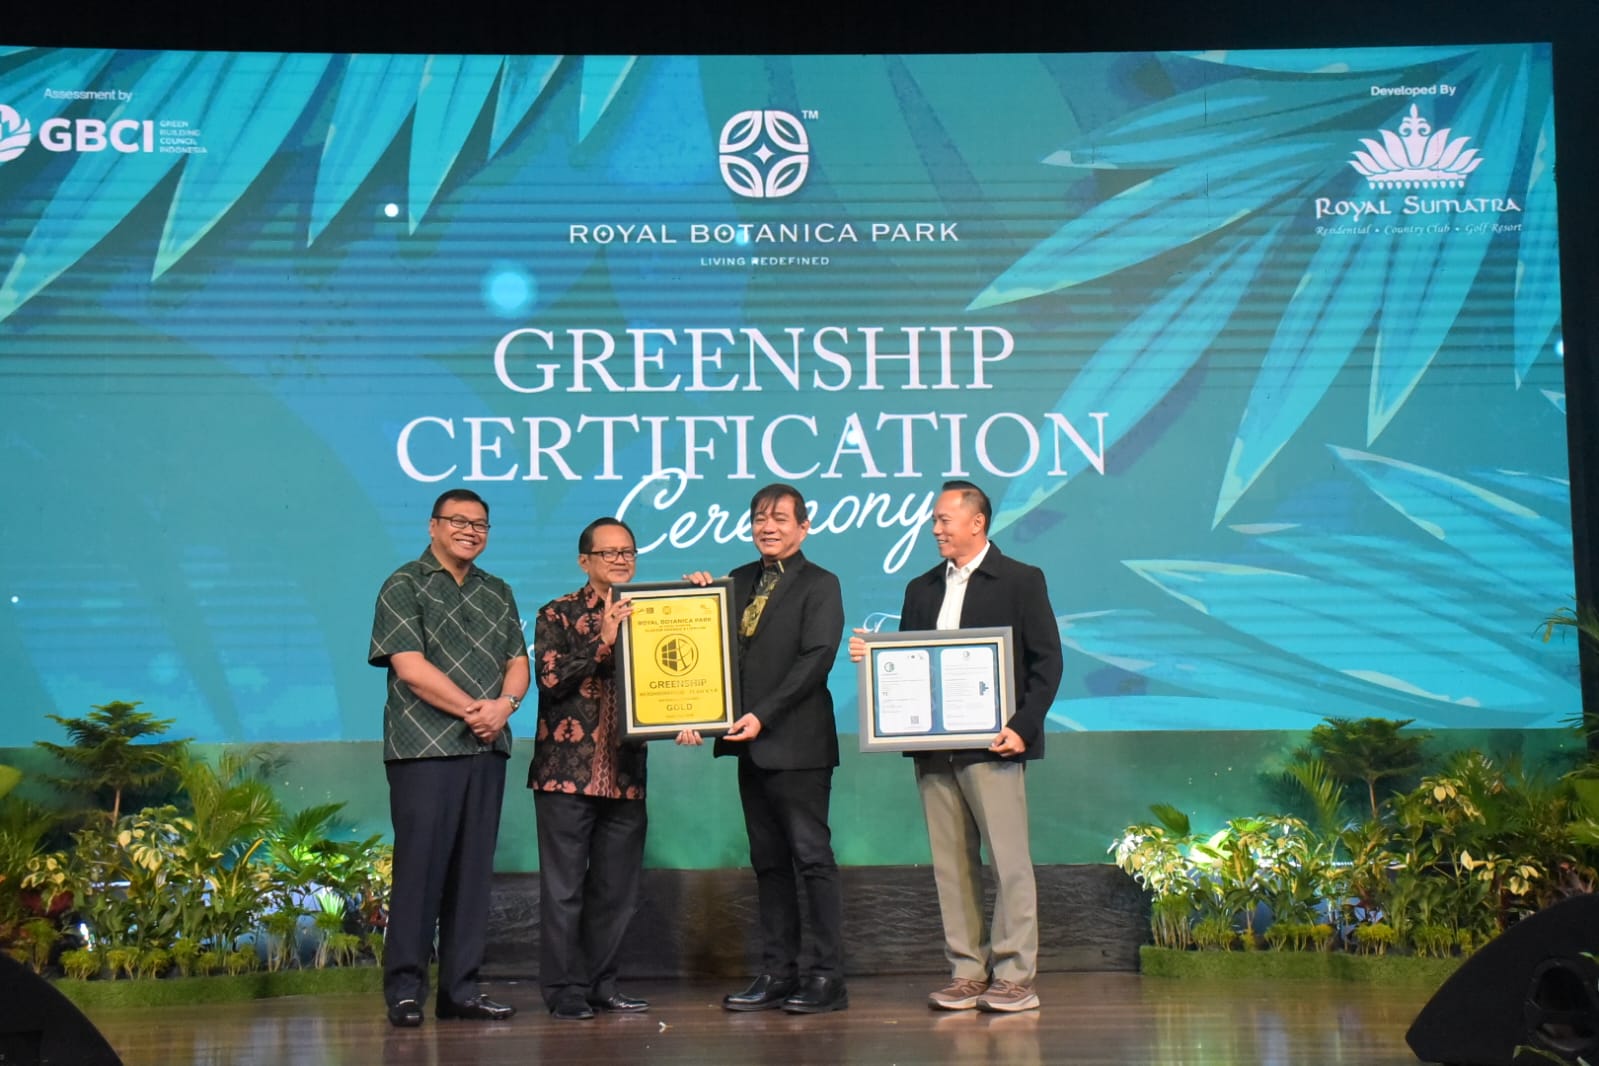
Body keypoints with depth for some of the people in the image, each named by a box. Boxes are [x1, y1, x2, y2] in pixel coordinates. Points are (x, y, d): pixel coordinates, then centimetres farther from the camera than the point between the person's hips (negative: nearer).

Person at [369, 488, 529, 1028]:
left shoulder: (497, 594, 18)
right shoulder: (404, 587, 0)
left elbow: (518, 664, 13)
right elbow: (411, 668, -10)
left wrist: (504, 704, -8)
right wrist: (470, 709, -12)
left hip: (487, 748, 6)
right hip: (424, 750, -6)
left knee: (473, 868, 6)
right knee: (420, 866, -6)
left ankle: (461, 988, 11)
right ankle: (405, 990, 0)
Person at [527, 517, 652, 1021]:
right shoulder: (558, 615, 1)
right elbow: (551, 679, -12)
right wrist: (603, 642, -18)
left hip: (626, 773, 4)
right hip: (568, 769, -4)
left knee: (617, 889, 8)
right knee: (565, 887, -1)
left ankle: (601, 983, 19)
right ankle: (564, 990, 6)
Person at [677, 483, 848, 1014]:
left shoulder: (819, 585, -3)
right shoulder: (739, 582, 16)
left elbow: (815, 659, -13)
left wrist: (763, 715, -18)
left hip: (797, 744, -7)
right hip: (752, 745, 7)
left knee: (812, 857, -4)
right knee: (768, 861, 10)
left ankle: (828, 976, 0)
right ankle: (777, 974, 15)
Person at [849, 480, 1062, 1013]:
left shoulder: (1022, 581, 2)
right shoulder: (922, 588, 17)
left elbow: (1046, 660, -3)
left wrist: (1022, 727, -12)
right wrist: (872, 655, -4)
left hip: (990, 745, -5)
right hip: (933, 747, 5)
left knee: (1008, 859, -4)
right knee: (950, 864, 6)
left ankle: (1014, 975, 1)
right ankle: (967, 973, 12)